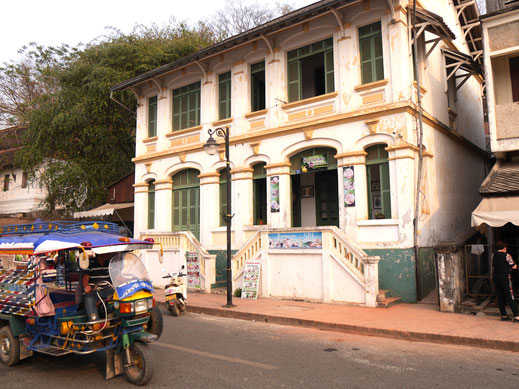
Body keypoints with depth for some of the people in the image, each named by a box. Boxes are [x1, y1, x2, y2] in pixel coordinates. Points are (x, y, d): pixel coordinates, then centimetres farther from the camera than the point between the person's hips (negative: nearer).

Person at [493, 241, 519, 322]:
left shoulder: (494, 256, 9)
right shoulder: (506, 255, -8)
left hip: (496, 277, 5)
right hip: (505, 277, -5)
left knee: (500, 297, 10)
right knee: (511, 297, -3)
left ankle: (503, 315, 14)